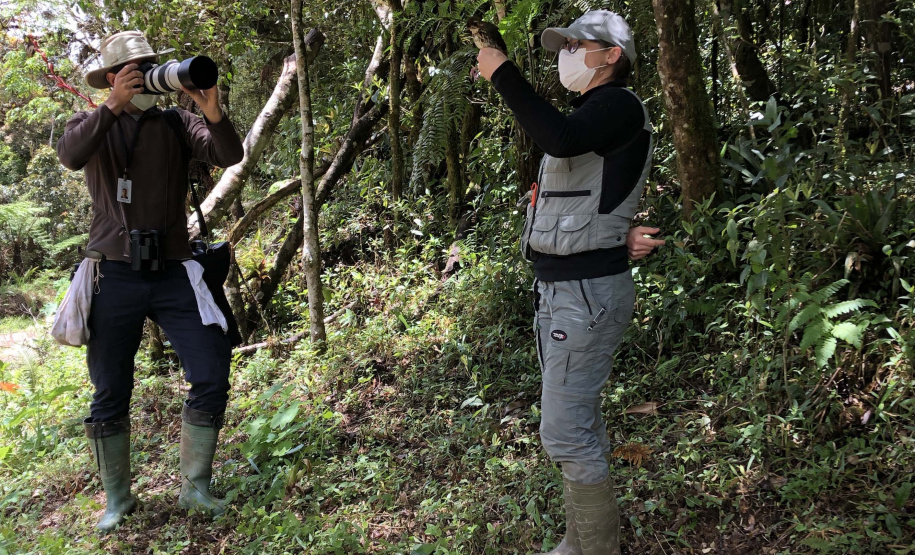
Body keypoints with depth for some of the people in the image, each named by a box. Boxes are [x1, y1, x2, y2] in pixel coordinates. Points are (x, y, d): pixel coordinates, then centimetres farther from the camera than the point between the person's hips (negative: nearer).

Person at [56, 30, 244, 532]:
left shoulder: (177, 124, 7)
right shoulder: (93, 124, 8)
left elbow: (229, 156, -10)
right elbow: (70, 155, -15)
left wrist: (213, 112, -27)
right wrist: (113, 105, -21)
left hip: (172, 274, 1)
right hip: (115, 276, 0)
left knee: (212, 378, -6)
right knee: (110, 395, 7)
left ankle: (194, 487, 11)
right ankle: (117, 499, 24)